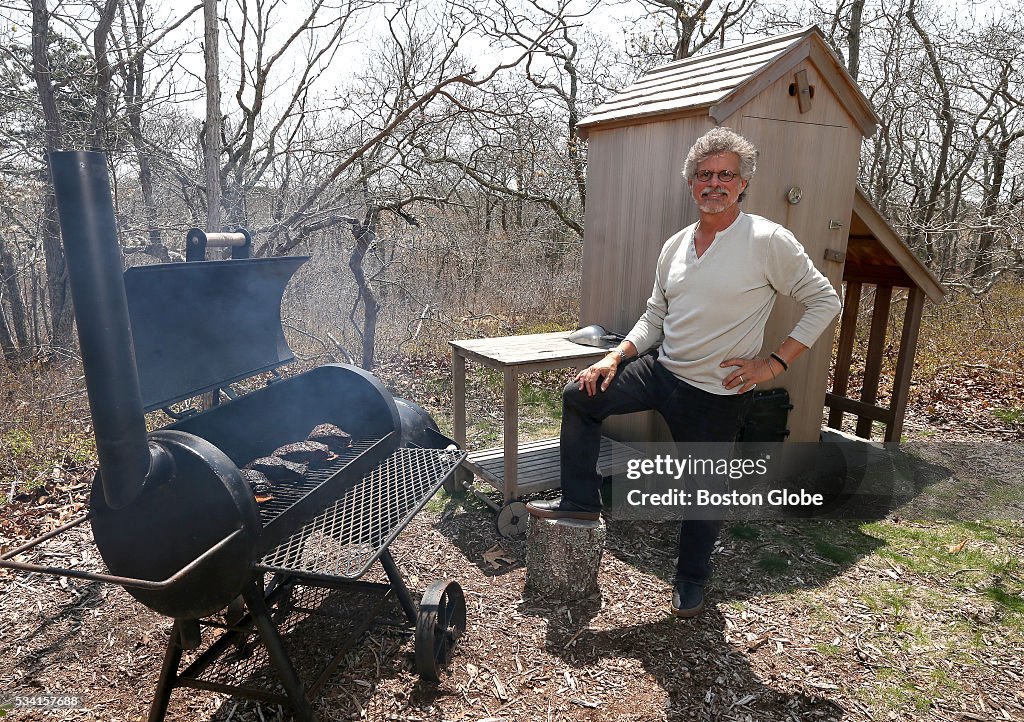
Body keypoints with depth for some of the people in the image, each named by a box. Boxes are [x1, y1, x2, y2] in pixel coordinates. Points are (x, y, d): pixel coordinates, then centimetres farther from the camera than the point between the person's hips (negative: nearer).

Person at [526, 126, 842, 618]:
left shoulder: (768, 241, -13)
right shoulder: (676, 246, 5)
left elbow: (824, 301, -7)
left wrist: (776, 361, -14)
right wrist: (616, 357, -2)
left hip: (717, 394, -5)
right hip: (661, 371, 6)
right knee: (580, 396, -3)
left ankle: (691, 579, 35)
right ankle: (580, 501, 10)